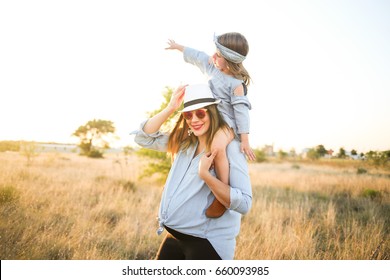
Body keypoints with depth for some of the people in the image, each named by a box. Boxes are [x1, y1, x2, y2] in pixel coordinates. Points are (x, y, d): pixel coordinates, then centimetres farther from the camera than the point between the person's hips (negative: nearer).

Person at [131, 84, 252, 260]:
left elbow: (243, 204, -20)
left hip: (207, 242, -7)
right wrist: (170, 108, -4)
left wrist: (205, 174, -30)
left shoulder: (229, 147, -15)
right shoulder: (183, 142, 7)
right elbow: (143, 137, 6)